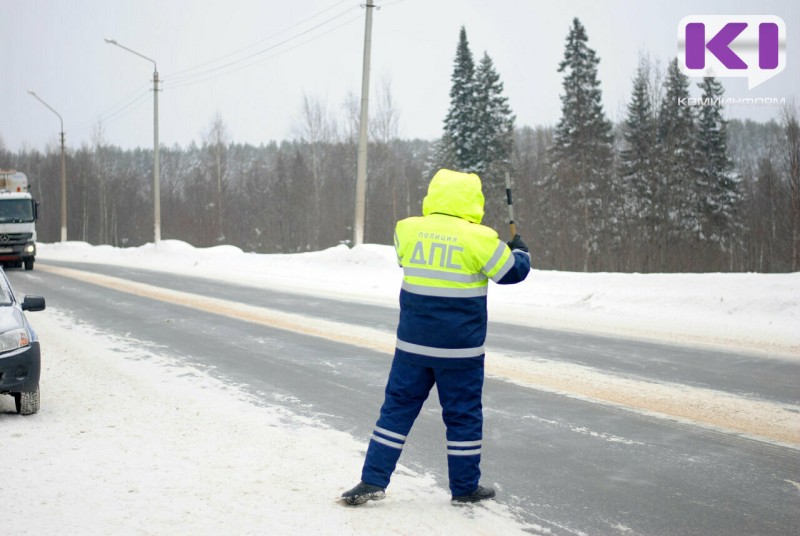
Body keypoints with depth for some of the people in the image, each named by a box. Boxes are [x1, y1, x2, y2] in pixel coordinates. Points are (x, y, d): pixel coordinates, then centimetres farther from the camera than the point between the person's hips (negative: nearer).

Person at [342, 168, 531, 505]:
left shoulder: (408, 230, -2)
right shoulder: (480, 239, -12)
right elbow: (513, 272, 0)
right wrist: (520, 250, 23)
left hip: (413, 342, 3)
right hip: (460, 348, -3)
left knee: (398, 406, 10)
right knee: (463, 414, 9)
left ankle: (373, 481, 9)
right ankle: (465, 487, 19)